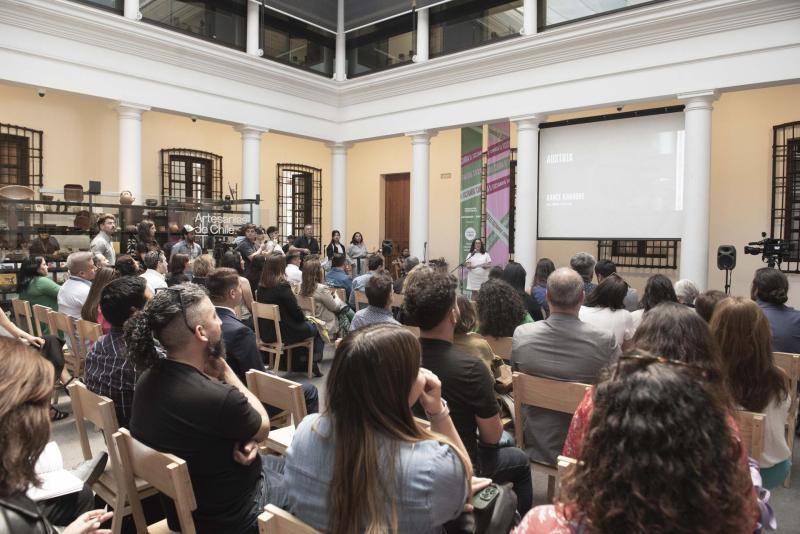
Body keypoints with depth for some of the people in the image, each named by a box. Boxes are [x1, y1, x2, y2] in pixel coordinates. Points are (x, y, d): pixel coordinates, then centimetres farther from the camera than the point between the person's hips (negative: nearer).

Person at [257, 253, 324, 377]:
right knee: (316, 327, 16)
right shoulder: (282, 286, -21)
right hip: (283, 334, -7)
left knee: (303, 324, 28)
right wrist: (304, 317, 6)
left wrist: (302, 317, 17)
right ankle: (314, 361, 21)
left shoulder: (261, 287, 0)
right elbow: (296, 311, -16)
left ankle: (299, 362, 31)